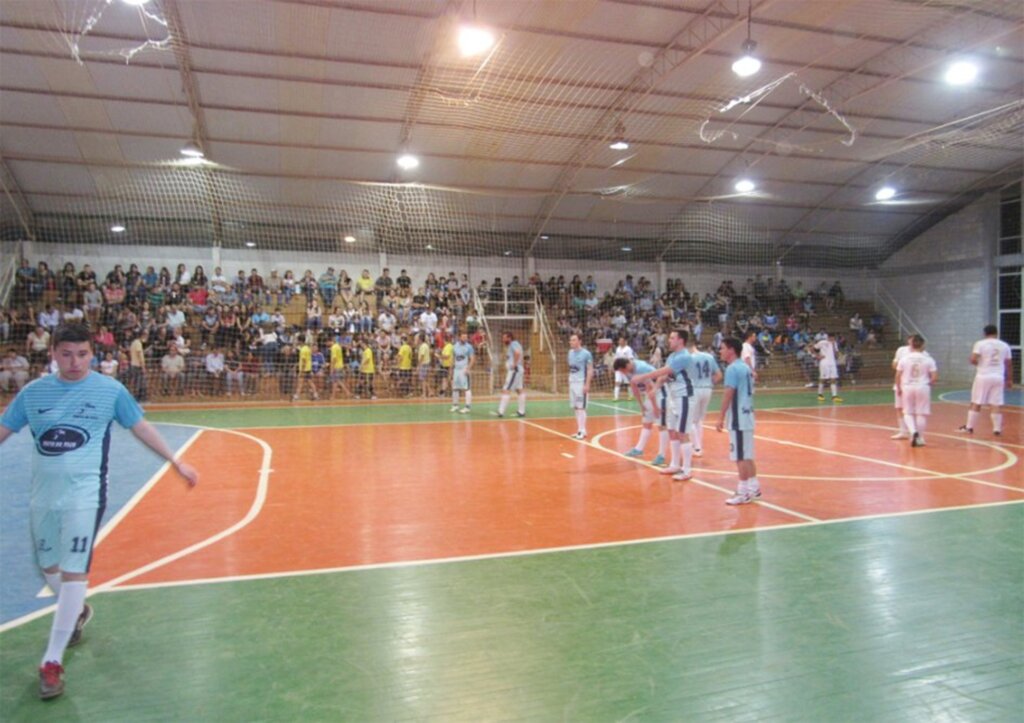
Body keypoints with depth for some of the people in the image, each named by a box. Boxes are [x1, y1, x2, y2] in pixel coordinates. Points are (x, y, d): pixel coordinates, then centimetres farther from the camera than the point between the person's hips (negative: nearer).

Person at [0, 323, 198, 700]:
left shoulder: (110, 390, -5)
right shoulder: (33, 392, 1)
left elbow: (141, 428, 3)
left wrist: (175, 462, 5)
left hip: (84, 493, -4)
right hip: (43, 493, 4)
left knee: (74, 572, -8)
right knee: (49, 567, 18)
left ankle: (52, 662, 3)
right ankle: (76, 612, 48)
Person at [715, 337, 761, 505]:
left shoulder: (732, 368, -15)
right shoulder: (745, 367, 13)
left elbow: (728, 394, -19)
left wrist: (721, 417, -15)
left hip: (738, 418, -9)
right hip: (747, 415, 9)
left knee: (740, 457, -4)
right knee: (747, 455, 16)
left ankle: (744, 492, 0)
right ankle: (753, 487, 23)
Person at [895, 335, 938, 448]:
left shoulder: (904, 358, -2)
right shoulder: (928, 359, -3)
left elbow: (898, 376, -2)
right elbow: (935, 377, -7)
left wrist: (898, 388, 12)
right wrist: (928, 383, 12)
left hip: (907, 387, 1)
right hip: (923, 387, -1)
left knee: (908, 412, 13)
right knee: (921, 414, 8)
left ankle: (913, 431, -12)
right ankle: (919, 438, 12)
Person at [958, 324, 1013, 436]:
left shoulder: (980, 344, -4)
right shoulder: (1004, 345, 8)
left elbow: (973, 360, -14)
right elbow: (1009, 364, 11)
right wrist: (1009, 380, 18)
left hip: (983, 376, -3)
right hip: (998, 377, 3)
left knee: (976, 403, 4)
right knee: (996, 405, 5)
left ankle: (969, 427, 9)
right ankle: (997, 429, 6)